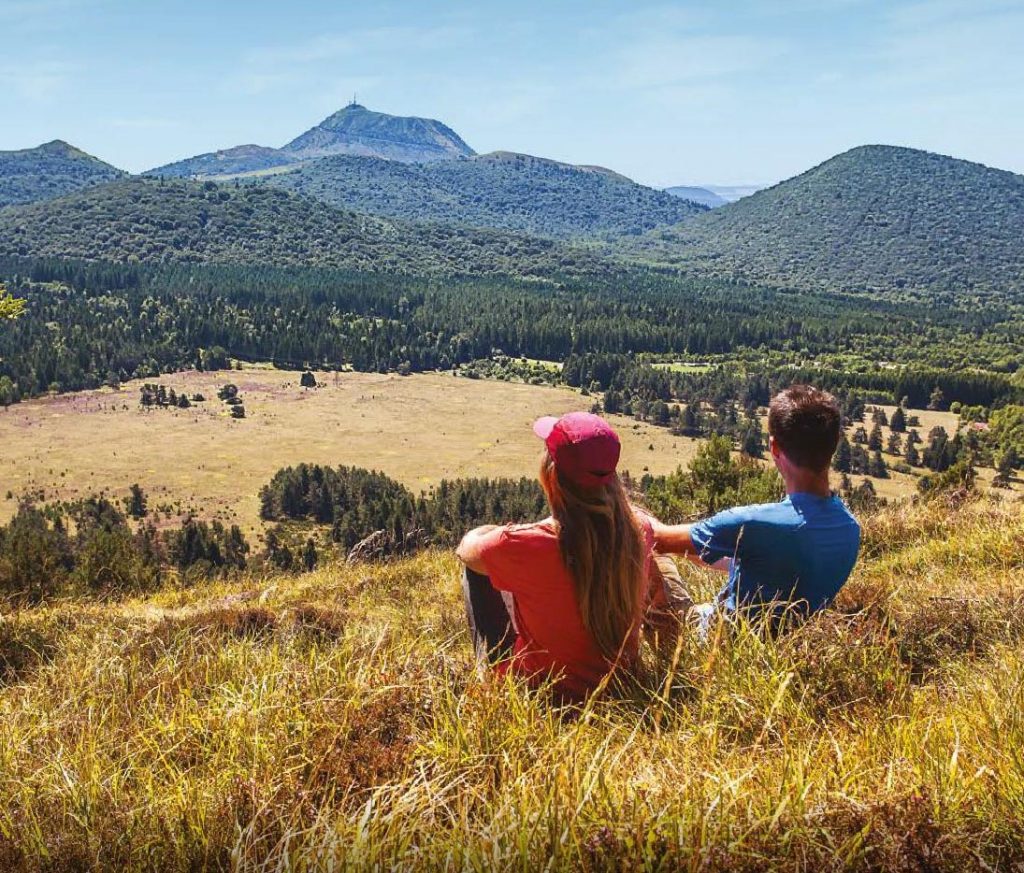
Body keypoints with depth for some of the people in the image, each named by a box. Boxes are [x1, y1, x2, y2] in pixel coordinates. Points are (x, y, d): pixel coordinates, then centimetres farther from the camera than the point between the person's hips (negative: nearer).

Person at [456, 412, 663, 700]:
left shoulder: (524, 545, -31)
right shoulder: (638, 528, -19)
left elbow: (466, 548, -7)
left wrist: (500, 533, 15)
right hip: (619, 677, 5)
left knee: (476, 568, 14)